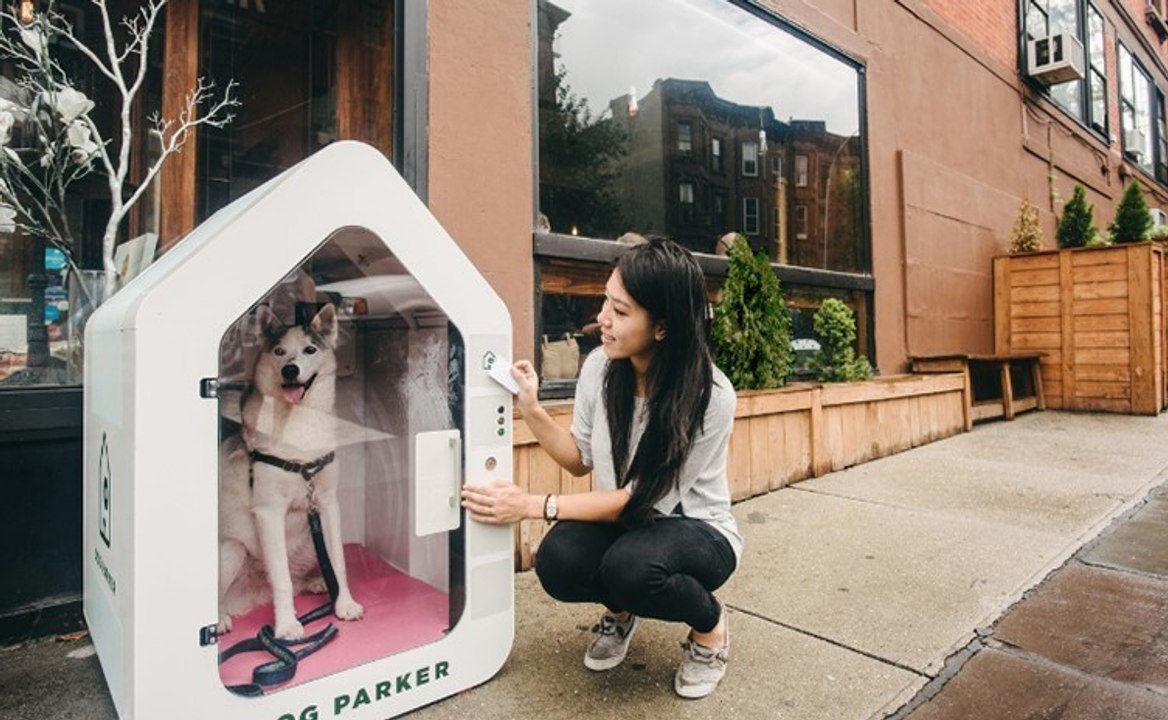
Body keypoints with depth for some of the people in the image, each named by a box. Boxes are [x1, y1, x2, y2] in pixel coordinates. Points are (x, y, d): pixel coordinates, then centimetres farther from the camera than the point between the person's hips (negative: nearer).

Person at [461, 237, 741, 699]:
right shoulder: (600, 366, -13)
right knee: (557, 562, -27)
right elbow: (582, 460, 2)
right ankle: (621, 610, 10)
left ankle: (710, 626, 0)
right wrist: (531, 410, -14)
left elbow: (643, 500, -23)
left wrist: (533, 506, -25)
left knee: (630, 565, -35)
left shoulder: (710, 396, -27)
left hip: (698, 531, -3)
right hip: (622, 522, 4)